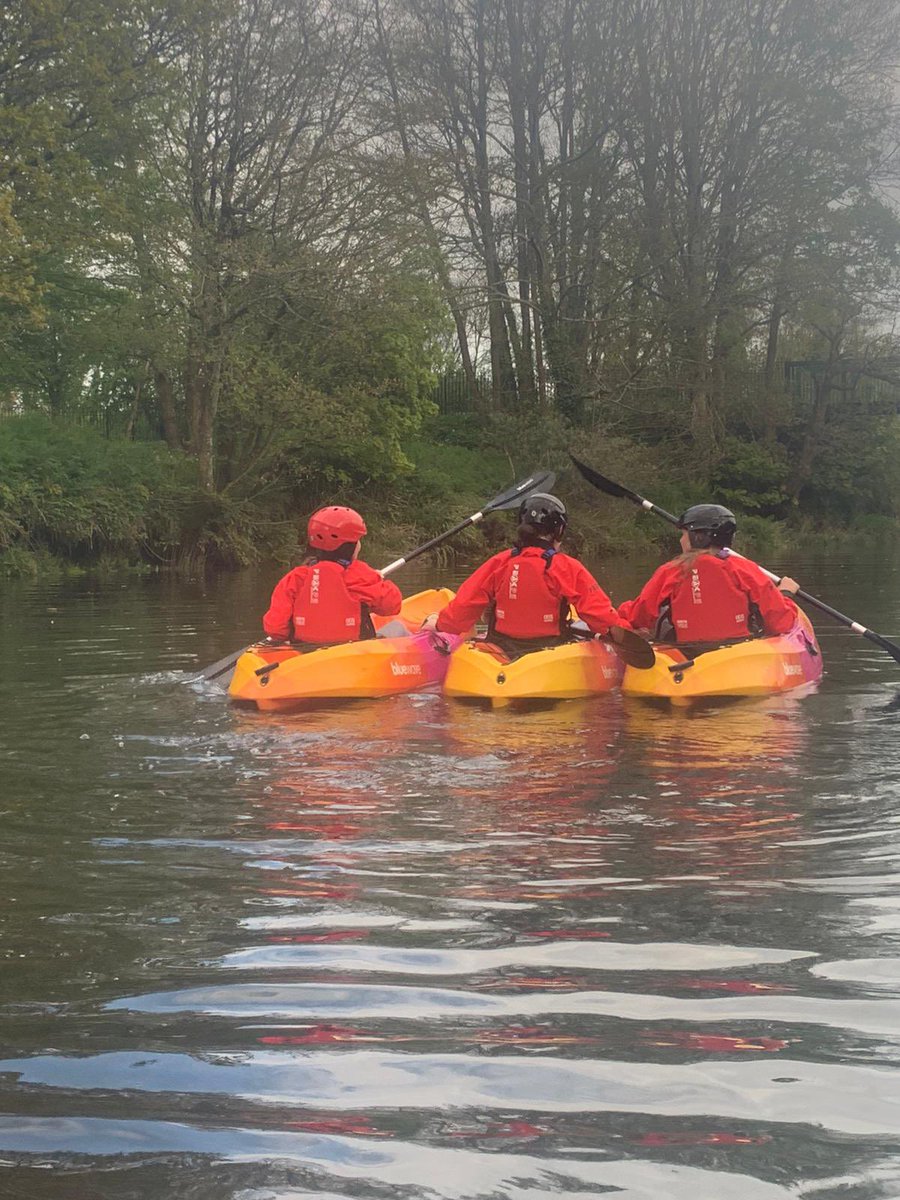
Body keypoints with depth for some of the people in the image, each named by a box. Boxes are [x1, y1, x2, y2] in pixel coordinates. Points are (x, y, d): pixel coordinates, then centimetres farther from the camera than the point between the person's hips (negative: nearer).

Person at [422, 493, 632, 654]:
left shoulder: (498, 563, 1)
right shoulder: (568, 568, -7)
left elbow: (463, 607, 6)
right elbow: (600, 613, -9)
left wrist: (439, 624, 22)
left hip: (500, 657, 3)